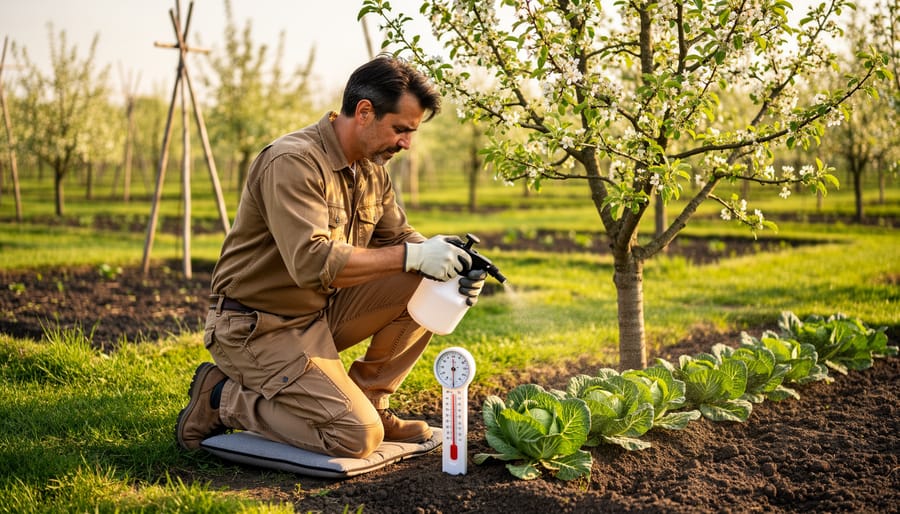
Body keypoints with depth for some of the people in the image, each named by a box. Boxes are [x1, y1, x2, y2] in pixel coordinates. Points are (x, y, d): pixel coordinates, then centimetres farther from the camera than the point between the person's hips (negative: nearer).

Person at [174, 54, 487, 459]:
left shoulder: (372, 170, 5)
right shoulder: (294, 162, -23)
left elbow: (399, 237, 13)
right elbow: (312, 263, -34)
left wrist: (450, 264, -9)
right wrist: (412, 256, -31)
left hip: (322, 312, 8)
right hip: (258, 327, -8)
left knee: (423, 286, -7)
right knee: (357, 436, -18)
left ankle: (367, 400, 6)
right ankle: (222, 398, 0)